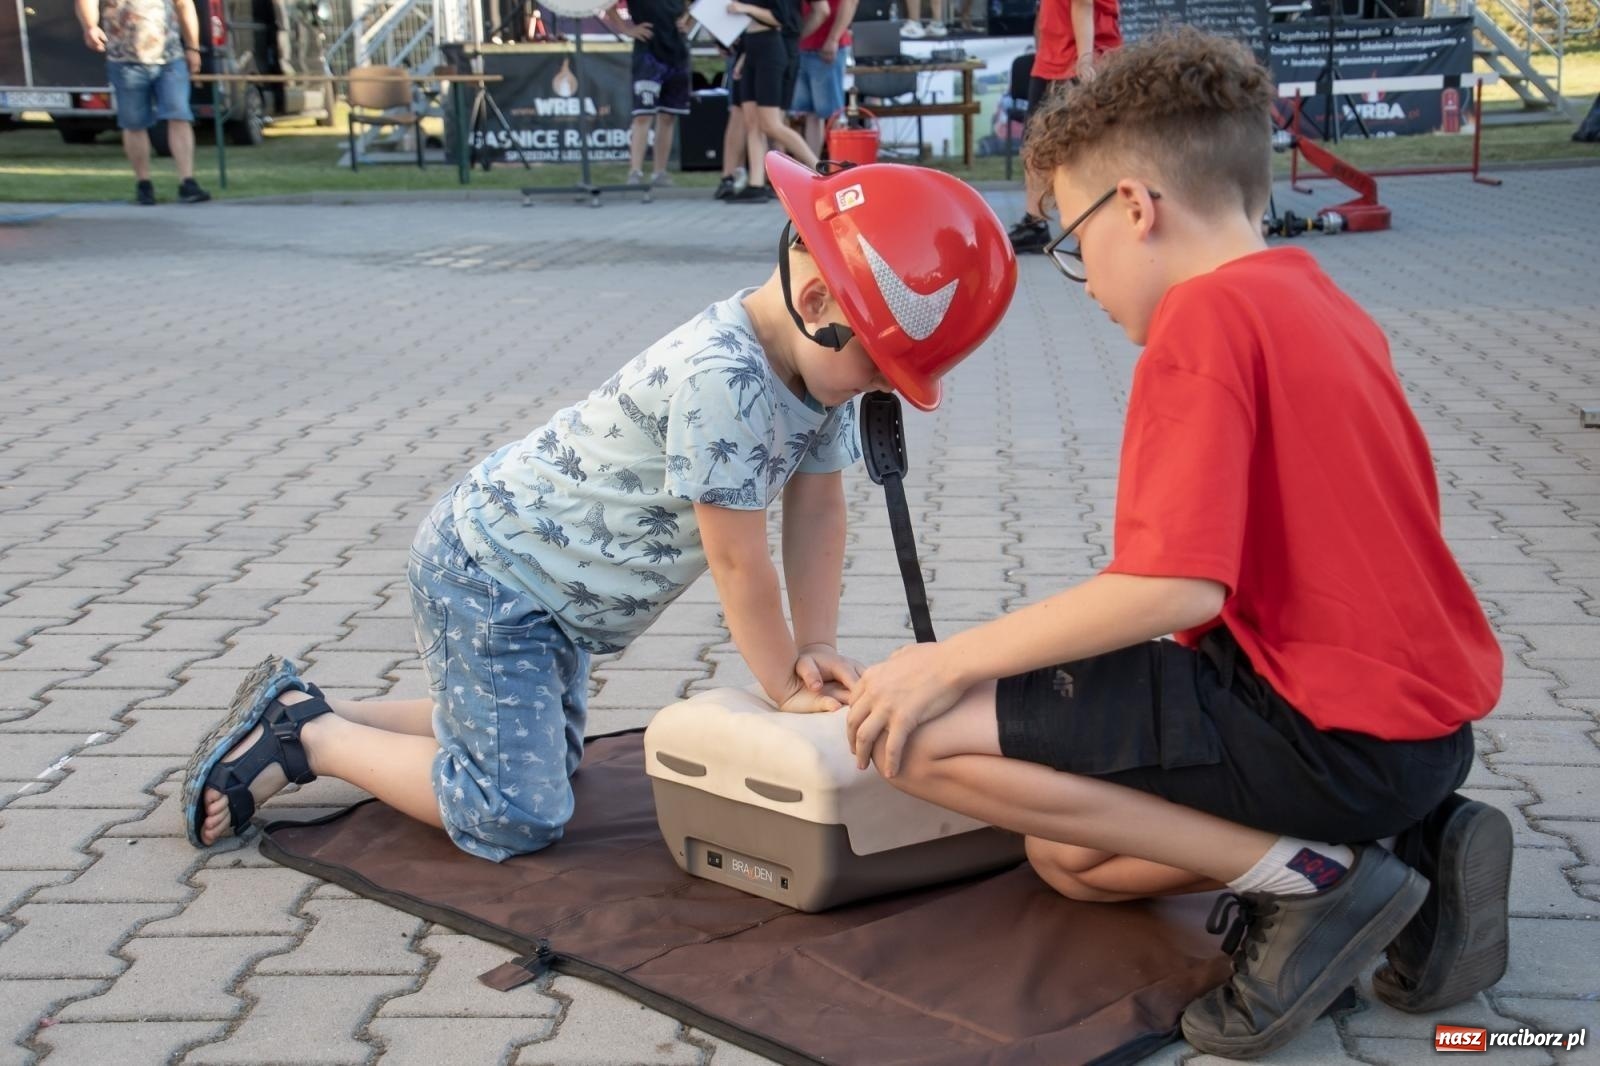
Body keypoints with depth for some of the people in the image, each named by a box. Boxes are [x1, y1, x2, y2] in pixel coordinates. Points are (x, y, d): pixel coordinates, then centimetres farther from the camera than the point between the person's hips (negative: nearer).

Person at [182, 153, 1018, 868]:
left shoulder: (814, 360, -5)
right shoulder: (722, 381, -33)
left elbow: (817, 508, 1)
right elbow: (739, 562, -26)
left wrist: (815, 646, -5)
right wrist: (787, 686, -14)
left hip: (546, 582, 10)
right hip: (483, 577, -10)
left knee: (547, 750, 23)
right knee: (518, 818, -11)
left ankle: (305, 711, 26)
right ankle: (306, 734, 3)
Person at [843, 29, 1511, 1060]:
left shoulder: (1203, 317, -16)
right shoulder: (1322, 302, 12)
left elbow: (1176, 586, -25)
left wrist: (954, 661, -16)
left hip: (1335, 734, -10)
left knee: (924, 736, -13)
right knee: (1070, 856, 21)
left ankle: (1306, 873, -8)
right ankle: (1415, 839, 9)